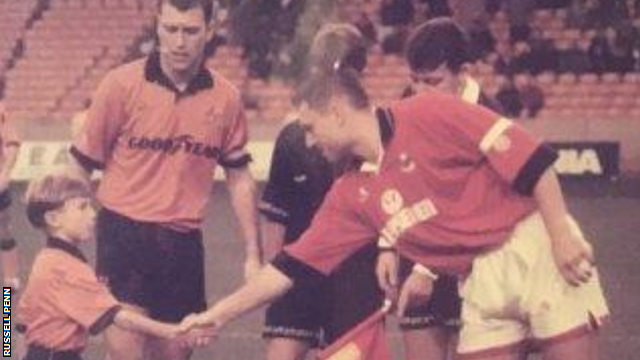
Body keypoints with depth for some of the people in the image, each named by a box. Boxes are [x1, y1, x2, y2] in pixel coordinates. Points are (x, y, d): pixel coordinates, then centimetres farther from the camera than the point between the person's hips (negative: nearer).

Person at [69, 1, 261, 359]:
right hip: (125, 235, -3)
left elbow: (240, 178, 13)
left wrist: (253, 254, 10)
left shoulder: (225, 97, 3)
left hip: (185, 243, 3)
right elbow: (82, 166, 0)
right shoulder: (122, 84, -6)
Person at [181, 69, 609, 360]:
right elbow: (292, 266, 11)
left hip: (537, 244, -6)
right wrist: (219, 313, 9)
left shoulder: (425, 115, -11)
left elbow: (529, 155, -14)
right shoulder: (353, 197, 9)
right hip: (482, 276, 6)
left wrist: (561, 233, -18)